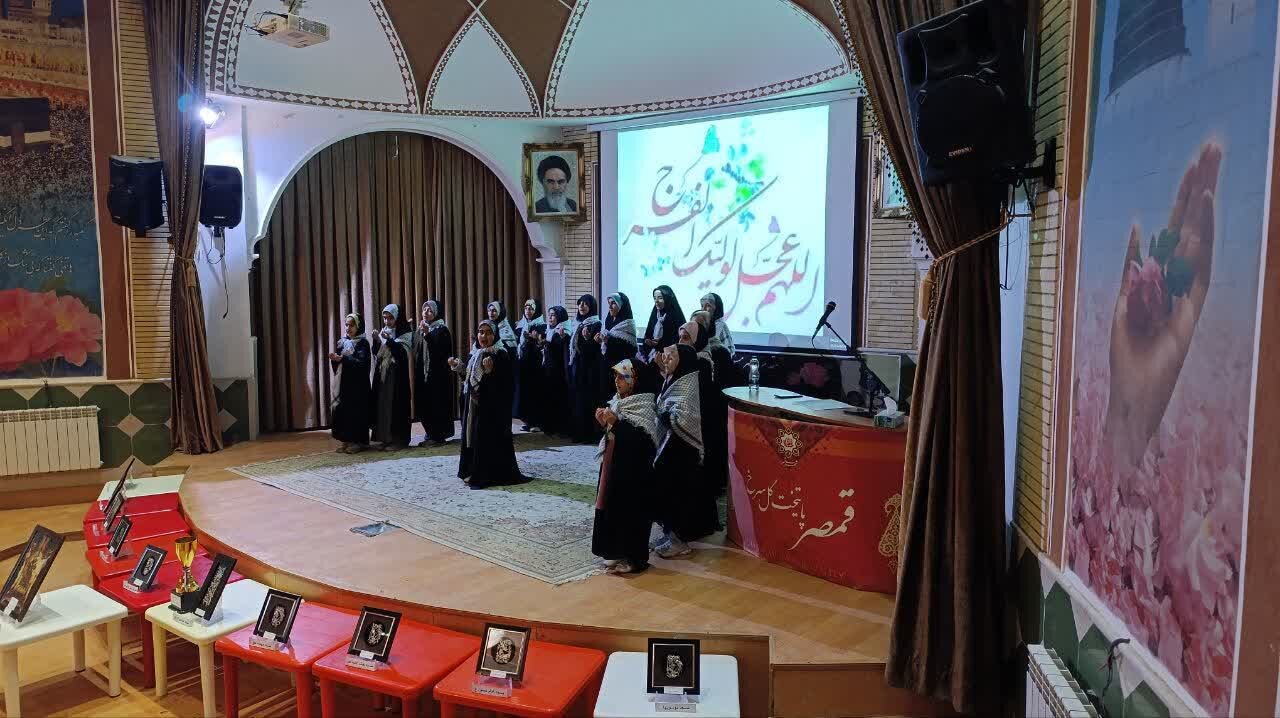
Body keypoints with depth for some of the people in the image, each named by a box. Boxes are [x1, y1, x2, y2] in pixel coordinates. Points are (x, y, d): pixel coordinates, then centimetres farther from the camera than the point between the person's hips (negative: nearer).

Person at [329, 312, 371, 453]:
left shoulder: (363, 343, -4)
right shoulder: (342, 343, 13)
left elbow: (361, 363, -17)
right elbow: (336, 365, 12)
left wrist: (342, 358, -24)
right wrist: (334, 358, -10)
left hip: (357, 384, -6)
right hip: (343, 383, 6)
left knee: (357, 411, -4)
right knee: (343, 410, 2)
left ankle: (359, 441, 2)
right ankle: (347, 440, 9)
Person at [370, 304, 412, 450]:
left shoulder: (405, 334, -4)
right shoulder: (383, 332, 13)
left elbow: (403, 353, -16)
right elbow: (377, 354, 8)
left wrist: (389, 340, -25)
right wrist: (376, 341, -11)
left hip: (397, 375, -6)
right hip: (382, 374, 6)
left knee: (396, 404, -5)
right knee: (382, 404, 4)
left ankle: (398, 439, 2)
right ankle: (385, 438, 11)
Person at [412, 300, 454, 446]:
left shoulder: (442, 330, -6)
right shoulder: (419, 330, 14)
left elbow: (440, 351, -20)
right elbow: (415, 352, 17)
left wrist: (427, 335, -28)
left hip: (437, 374, -7)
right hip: (422, 374, 7)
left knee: (437, 404, -4)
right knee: (424, 405, 6)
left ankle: (438, 436, 5)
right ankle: (430, 434, 14)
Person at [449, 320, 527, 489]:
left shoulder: (501, 355, -12)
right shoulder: (474, 354, 11)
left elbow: (504, 384, -19)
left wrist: (491, 371, -33)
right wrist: (457, 366, 10)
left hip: (492, 406, -8)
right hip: (473, 404, 8)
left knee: (490, 438, -4)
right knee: (473, 436, 13)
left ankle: (490, 474, 6)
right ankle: (473, 472, 24)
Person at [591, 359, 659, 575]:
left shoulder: (644, 406, -16)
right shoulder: (618, 401, 8)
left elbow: (643, 441, -24)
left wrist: (616, 422, -26)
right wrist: (605, 423, -5)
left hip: (634, 472, -8)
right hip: (614, 465, 8)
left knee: (631, 512, 0)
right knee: (613, 508, 13)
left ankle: (634, 558, 12)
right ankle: (618, 552, 27)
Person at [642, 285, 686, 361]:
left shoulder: (676, 316, -8)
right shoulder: (655, 314, 13)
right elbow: (648, 334, 19)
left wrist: (660, 342, -20)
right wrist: (647, 340, -4)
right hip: (651, 353, 6)